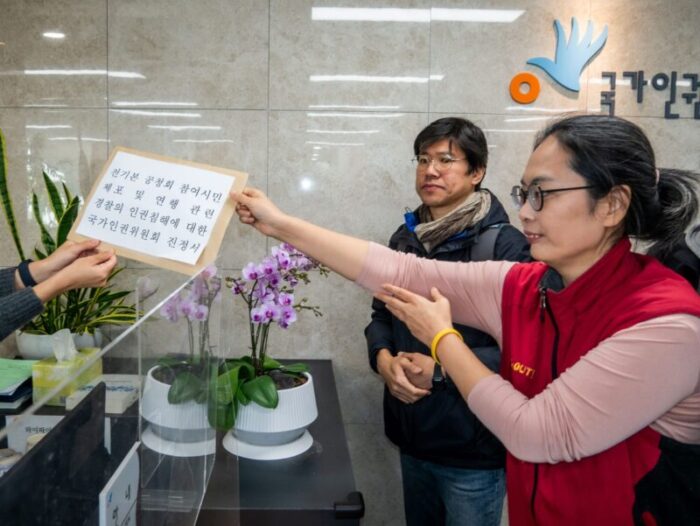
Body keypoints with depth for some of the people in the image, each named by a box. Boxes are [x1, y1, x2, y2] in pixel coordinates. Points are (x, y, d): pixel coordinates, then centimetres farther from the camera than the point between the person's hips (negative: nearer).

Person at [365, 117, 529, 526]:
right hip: (412, 436, 6)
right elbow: (382, 314, 10)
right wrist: (384, 358, -10)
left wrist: (438, 369, -23)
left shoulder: (506, 244, -15)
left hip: (474, 449, -6)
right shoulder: (407, 237, 6)